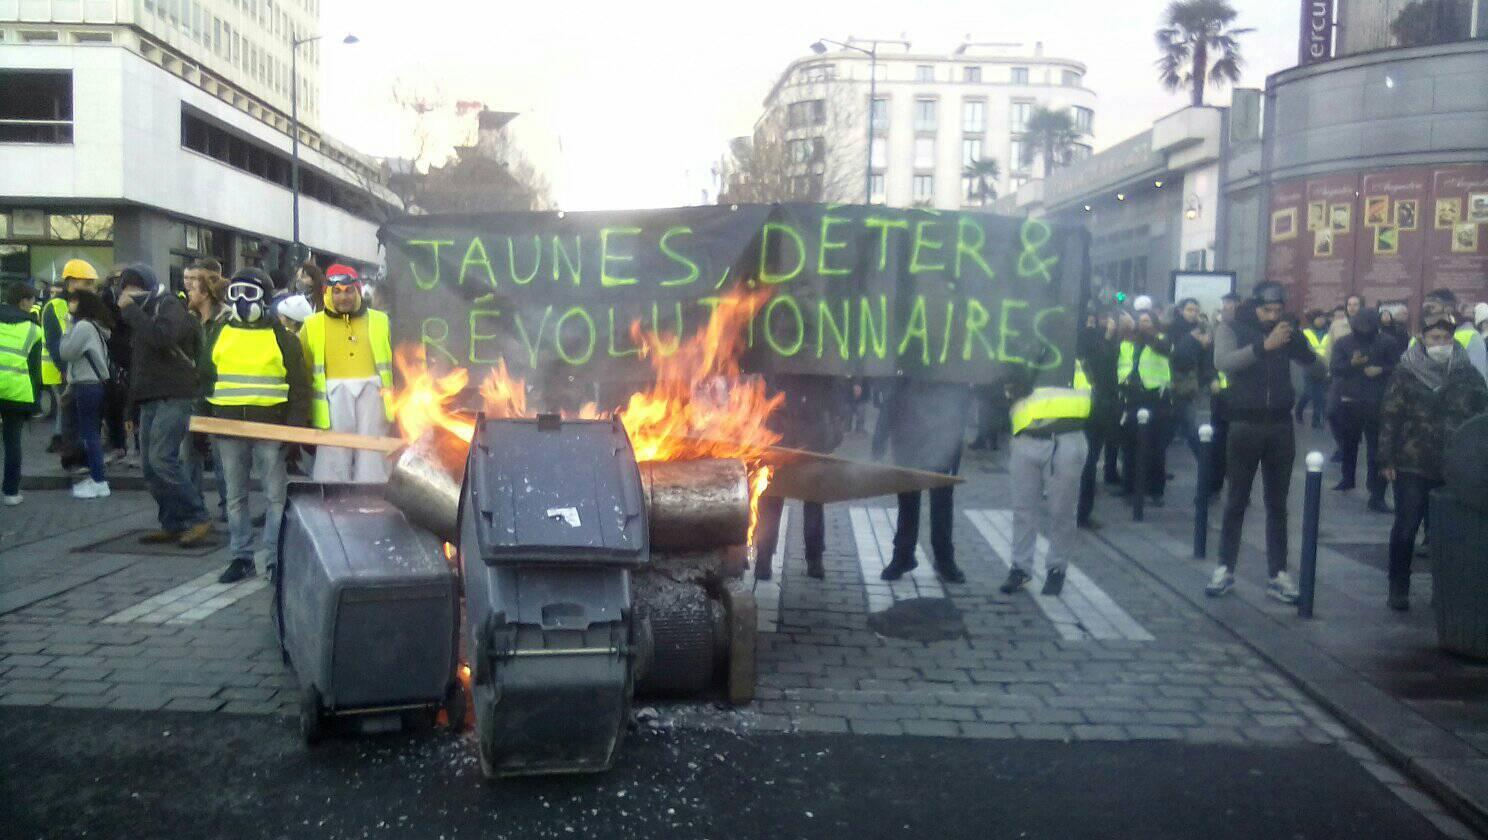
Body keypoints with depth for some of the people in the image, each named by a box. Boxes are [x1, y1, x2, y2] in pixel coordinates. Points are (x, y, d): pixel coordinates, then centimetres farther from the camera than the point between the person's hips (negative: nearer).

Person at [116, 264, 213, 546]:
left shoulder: (170, 305, -5)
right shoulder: (141, 312, 21)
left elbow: (162, 337, -27)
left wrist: (131, 309, -17)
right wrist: (132, 408, 23)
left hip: (174, 398, -9)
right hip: (149, 400, 9)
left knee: (162, 458, -18)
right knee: (151, 465, 4)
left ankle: (199, 520, -15)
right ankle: (172, 525, 9)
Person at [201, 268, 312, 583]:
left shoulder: (281, 336, 2)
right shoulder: (218, 333, 12)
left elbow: (299, 385, 0)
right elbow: (205, 377, 17)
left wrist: (296, 426, -9)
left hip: (271, 428, -3)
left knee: (277, 495, -1)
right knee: (235, 497, 9)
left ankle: (275, 558, 5)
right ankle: (241, 556, 16)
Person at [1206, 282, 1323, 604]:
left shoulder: (1285, 331, 5)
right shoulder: (1232, 328, -3)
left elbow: (1316, 369, 0)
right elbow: (1223, 363, -22)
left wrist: (1299, 344, -20)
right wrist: (1264, 345, -33)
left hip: (1280, 426, 2)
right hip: (1244, 425, -2)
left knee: (1277, 503, 7)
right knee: (1236, 501, 5)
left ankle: (1278, 574, 11)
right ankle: (1225, 569, 13)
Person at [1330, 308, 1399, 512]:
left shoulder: (1387, 342, 1)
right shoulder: (1344, 342, 4)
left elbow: (1398, 367, 3)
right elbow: (1335, 368, -5)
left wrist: (1381, 370, -16)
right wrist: (1351, 363, -24)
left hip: (1376, 403, -2)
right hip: (1348, 401, 2)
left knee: (1376, 449, -6)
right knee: (1348, 443, 18)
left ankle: (1377, 496, -6)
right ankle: (1347, 478, 40)